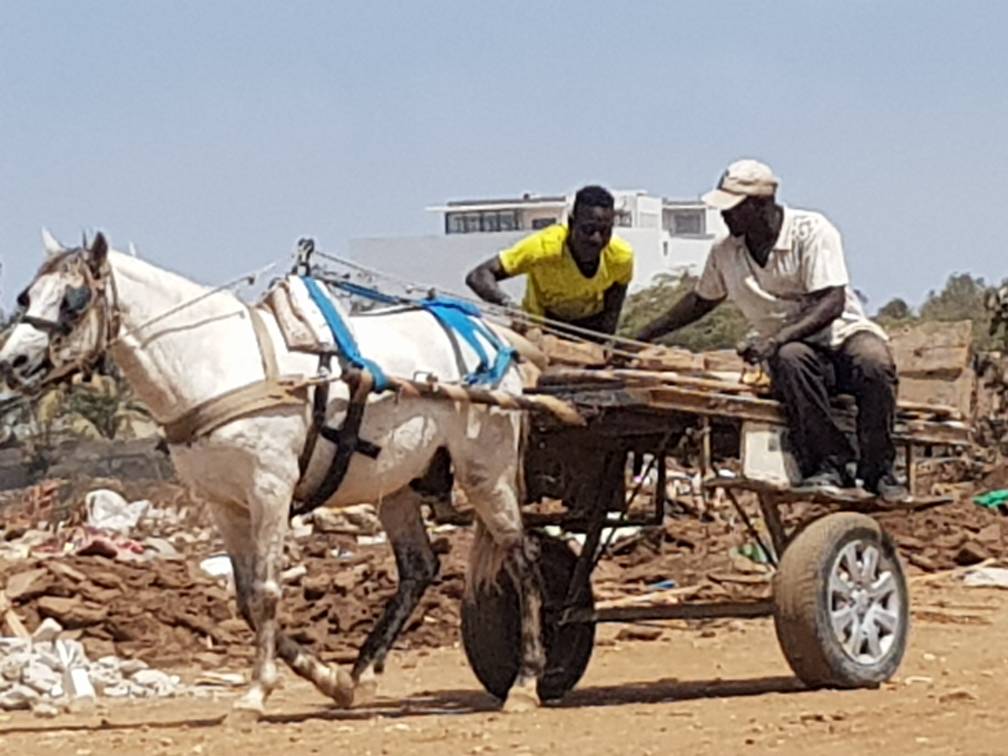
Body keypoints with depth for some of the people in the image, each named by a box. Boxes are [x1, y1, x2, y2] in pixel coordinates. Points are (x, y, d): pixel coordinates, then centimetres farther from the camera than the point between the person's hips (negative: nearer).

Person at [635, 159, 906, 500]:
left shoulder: (811, 231, -13)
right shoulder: (725, 253, 4)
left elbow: (832, 304, -20)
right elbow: (701, 300, 24)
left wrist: (776, 339, -33)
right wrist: (645, 336, 18)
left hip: (843, 334, -3)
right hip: (791, 346, 3)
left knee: (874, 363, -38)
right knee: (790, 360, -36)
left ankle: (878, 471, -24)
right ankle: (832, 463, -34)